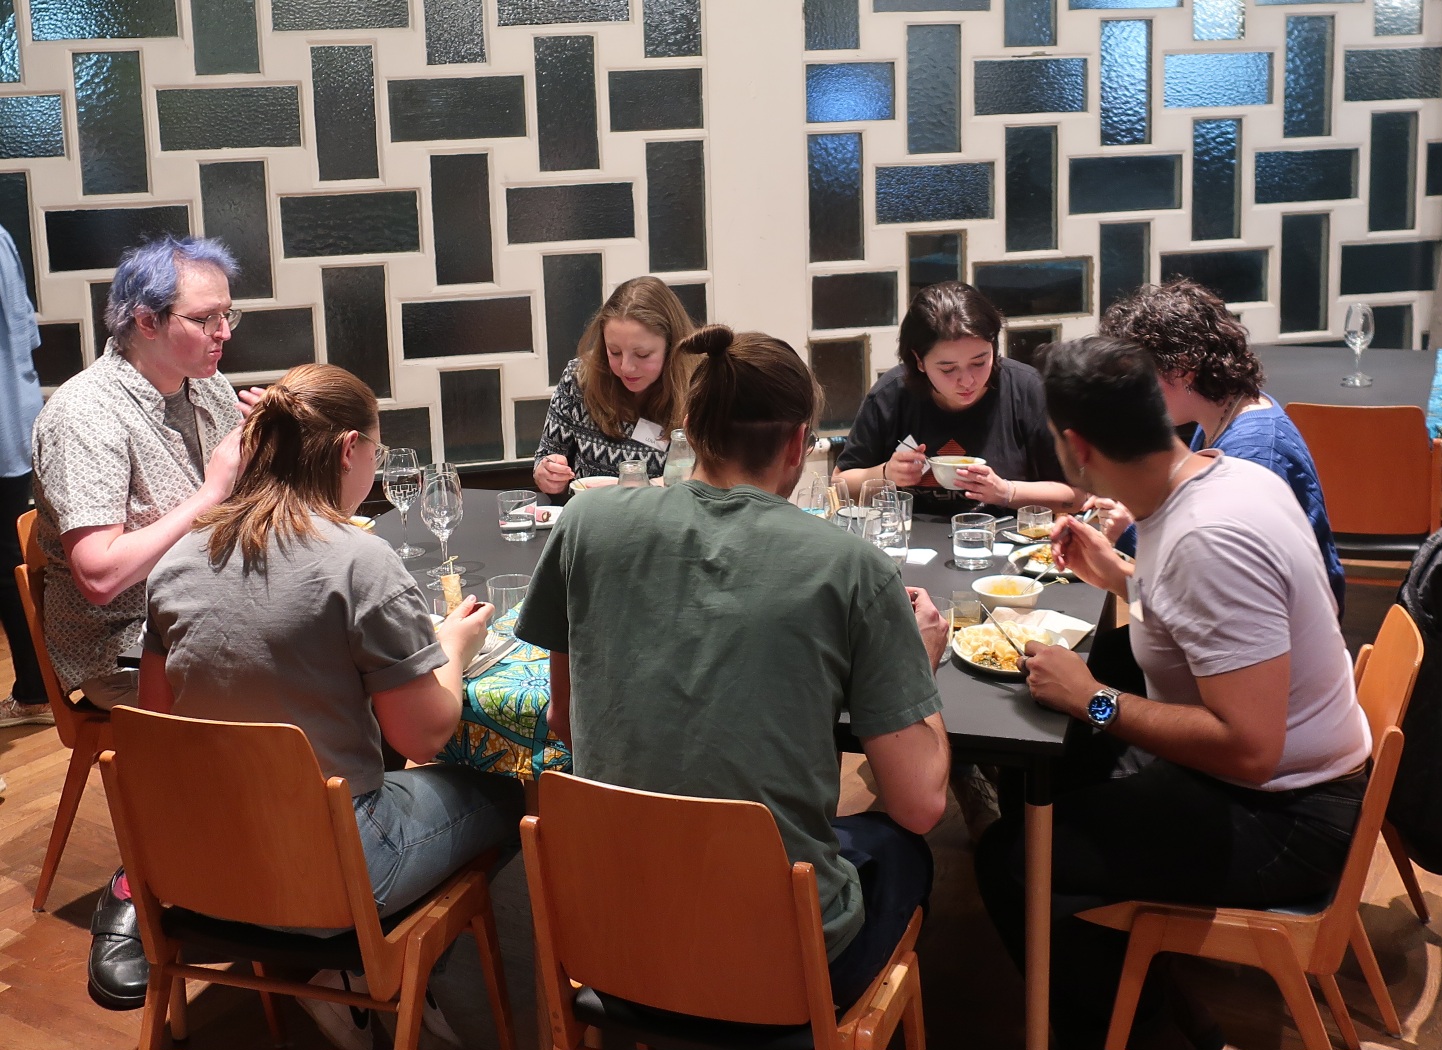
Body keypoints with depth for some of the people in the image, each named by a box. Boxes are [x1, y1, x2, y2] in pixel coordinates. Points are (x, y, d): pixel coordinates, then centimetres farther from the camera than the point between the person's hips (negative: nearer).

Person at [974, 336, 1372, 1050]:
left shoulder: (1209, 541, -30)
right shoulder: (1223, 473, -1)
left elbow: (1250, 748, -32)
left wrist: (1094, 701, -23)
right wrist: (1123, 578, 11)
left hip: (1281, 819, -10)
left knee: (1009, 860, -13)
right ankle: (1143, 989, 27)